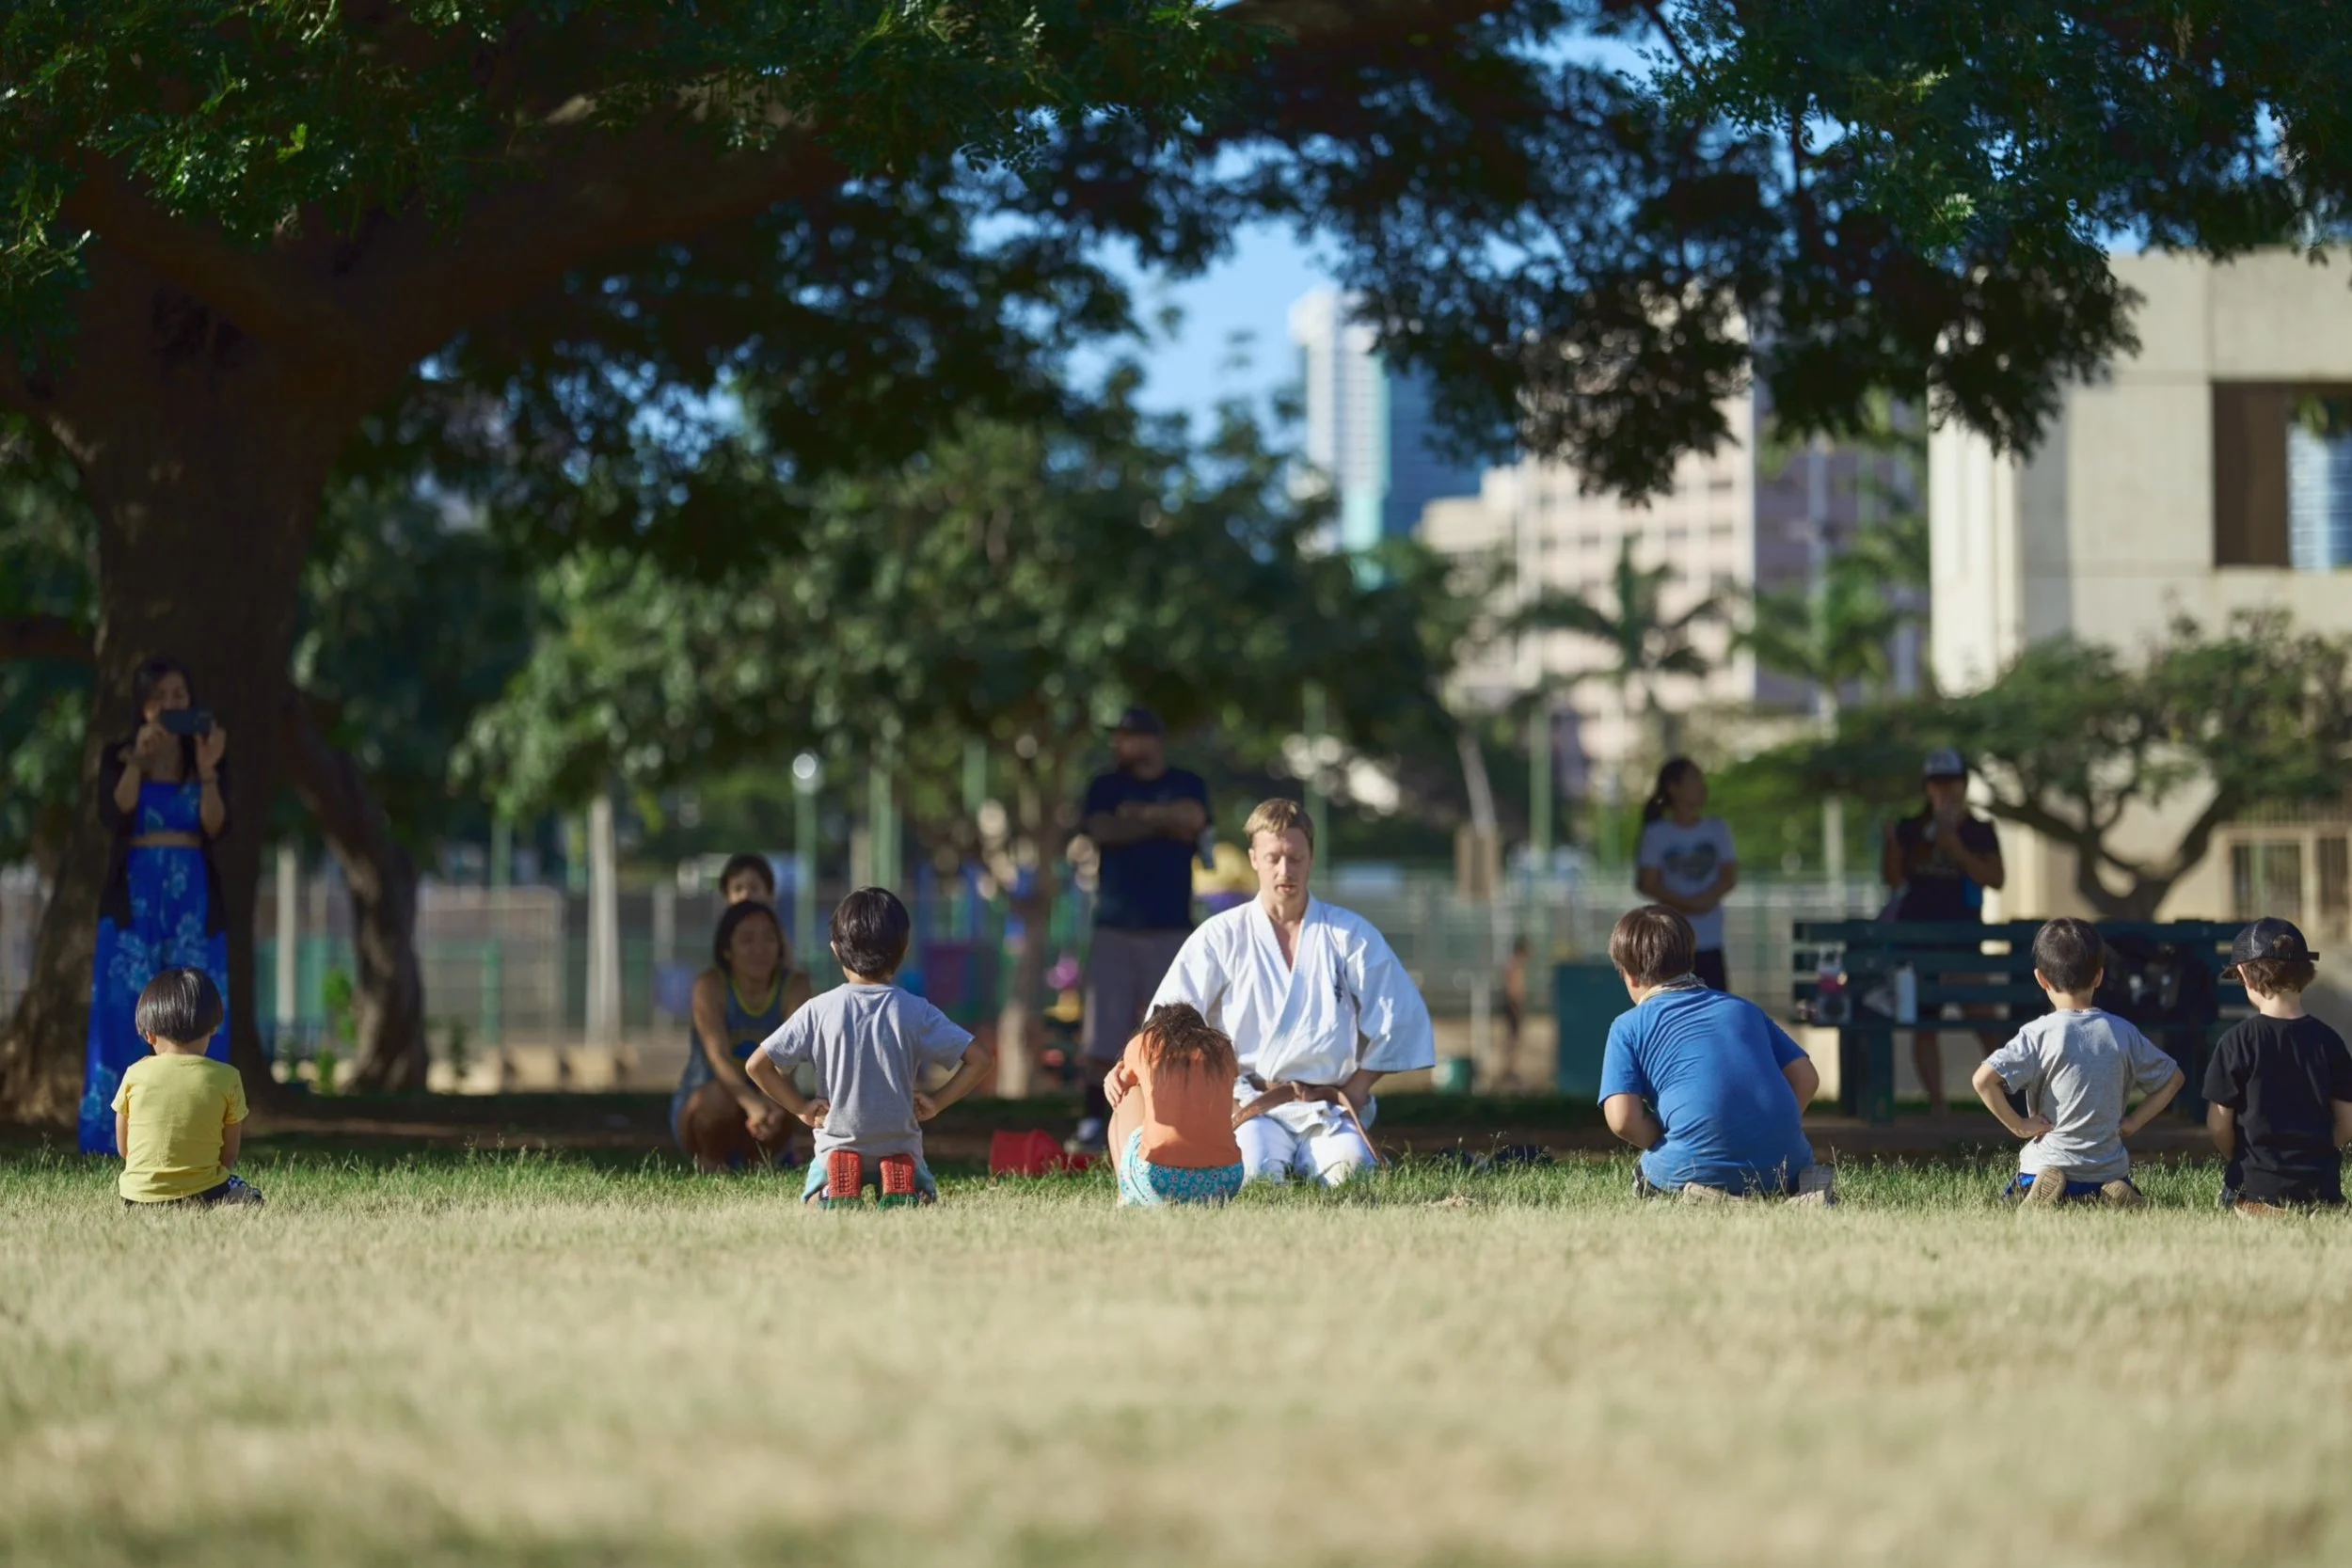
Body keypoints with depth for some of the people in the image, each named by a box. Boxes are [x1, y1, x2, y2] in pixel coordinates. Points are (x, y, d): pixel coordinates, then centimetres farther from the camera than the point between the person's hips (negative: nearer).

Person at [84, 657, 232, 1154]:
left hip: (194, 896, 1)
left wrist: (207, 771, -18)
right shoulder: (118, 755, 5)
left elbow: (216, 828, -5)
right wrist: (138, 760, -22)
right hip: (135, 895, -1)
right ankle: (116, 1134, -7)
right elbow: (113, 816, -12)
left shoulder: (209, 752, 8)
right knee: (126, 1012, -7)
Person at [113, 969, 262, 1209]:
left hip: (138, 1198, 1)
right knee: (246, 1195, 27)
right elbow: (229, 1156, 2)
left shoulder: (135, 1075, -2)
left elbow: (124, 1148, 8)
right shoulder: (226, 1079, -4)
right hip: (202, 1195, 0)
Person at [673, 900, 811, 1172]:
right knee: (719, 1098, -35)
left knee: (775, 1117, -33)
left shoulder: (794, 986, -13)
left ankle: (760, 1164, 1)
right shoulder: (710, 986, -18)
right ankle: (711, 1165, -5)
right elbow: (718, 1055, -33)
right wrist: (751, 1104, -52)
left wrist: (771, 1102, -50)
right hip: (700, 1106, -2)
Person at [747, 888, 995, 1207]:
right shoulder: (916, 1012, -9)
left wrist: (800, 1106, 1)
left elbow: (758, 1064, -10)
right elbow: (980, 1059, -11)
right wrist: (937, 1102, 0)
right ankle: (901, 1191, -10)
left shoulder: (819, 1011, -10)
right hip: (900, 1143, 0)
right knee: (926, 1197, 26)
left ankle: (838, 1193, -12)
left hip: (839, 1143, 0)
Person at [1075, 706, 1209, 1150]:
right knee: (1102, 1033, -7)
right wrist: (1165, 821, -6)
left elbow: (1192, 821, -12)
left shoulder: (1186, 785, 9)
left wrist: (1139, 813, -4)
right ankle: (1094, 1119, -5)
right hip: (1114, 929, 1)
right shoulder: (1105, 788, 10)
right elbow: (1102, 831, -9)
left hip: (1170, 929, 0)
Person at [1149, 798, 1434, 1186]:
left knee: (1350, 1168, -28)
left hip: (1330, 1108, 1)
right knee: (1258, 1173, -32)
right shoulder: (1221, 937, 6)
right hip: (1251, 1106, -1)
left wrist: (1353, 1094, 1)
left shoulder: (1349, 934, 8)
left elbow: (1401, 1020, 7)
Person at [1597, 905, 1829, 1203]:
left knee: (1646, 1177, 29)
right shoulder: (1743, 1008, 23)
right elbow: (1806, 1078, 16)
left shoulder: (1628, 1027, 10)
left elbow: (1623, 1119, -3)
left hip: (1701, 1164, -4)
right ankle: (1803, 1186, 1)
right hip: (1781, 1157, 4)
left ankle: (1703, 1200, -4)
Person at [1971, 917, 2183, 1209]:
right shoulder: (2122, 1033, 3)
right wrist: (2134, 1122, 13)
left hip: (2046, 1165, -3)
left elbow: (1983, 1079, -19)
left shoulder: (2039, 1034, -8)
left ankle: (2045, 1196, -16)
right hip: (2110, 1170, 3)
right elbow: (2173, 1078, 14)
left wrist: (2017, 1124, -8)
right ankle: (2109, 1197, -8)